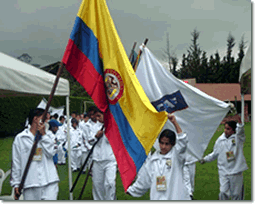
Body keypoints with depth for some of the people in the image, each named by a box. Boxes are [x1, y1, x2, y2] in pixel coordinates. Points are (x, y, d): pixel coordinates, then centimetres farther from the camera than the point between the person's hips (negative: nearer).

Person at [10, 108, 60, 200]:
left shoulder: (46, 137, 16)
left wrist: (43, 134, -4)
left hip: (50, 182, 2)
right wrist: (16, 184, 4)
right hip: (30, 183, -2)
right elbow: (16, 162, 7)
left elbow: (51, 153, -2)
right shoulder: (20, 138, 7)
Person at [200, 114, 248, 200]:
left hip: (236, 171, -2)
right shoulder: (220, 140, 6)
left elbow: (240, 131, -26)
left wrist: (239, 122, -45)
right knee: (223, 193, -6)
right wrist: (205, 159, 11)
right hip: (223, 171, 2)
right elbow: (215, 154, 18)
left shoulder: (238, 138, -3)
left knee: (236, 194, 7)